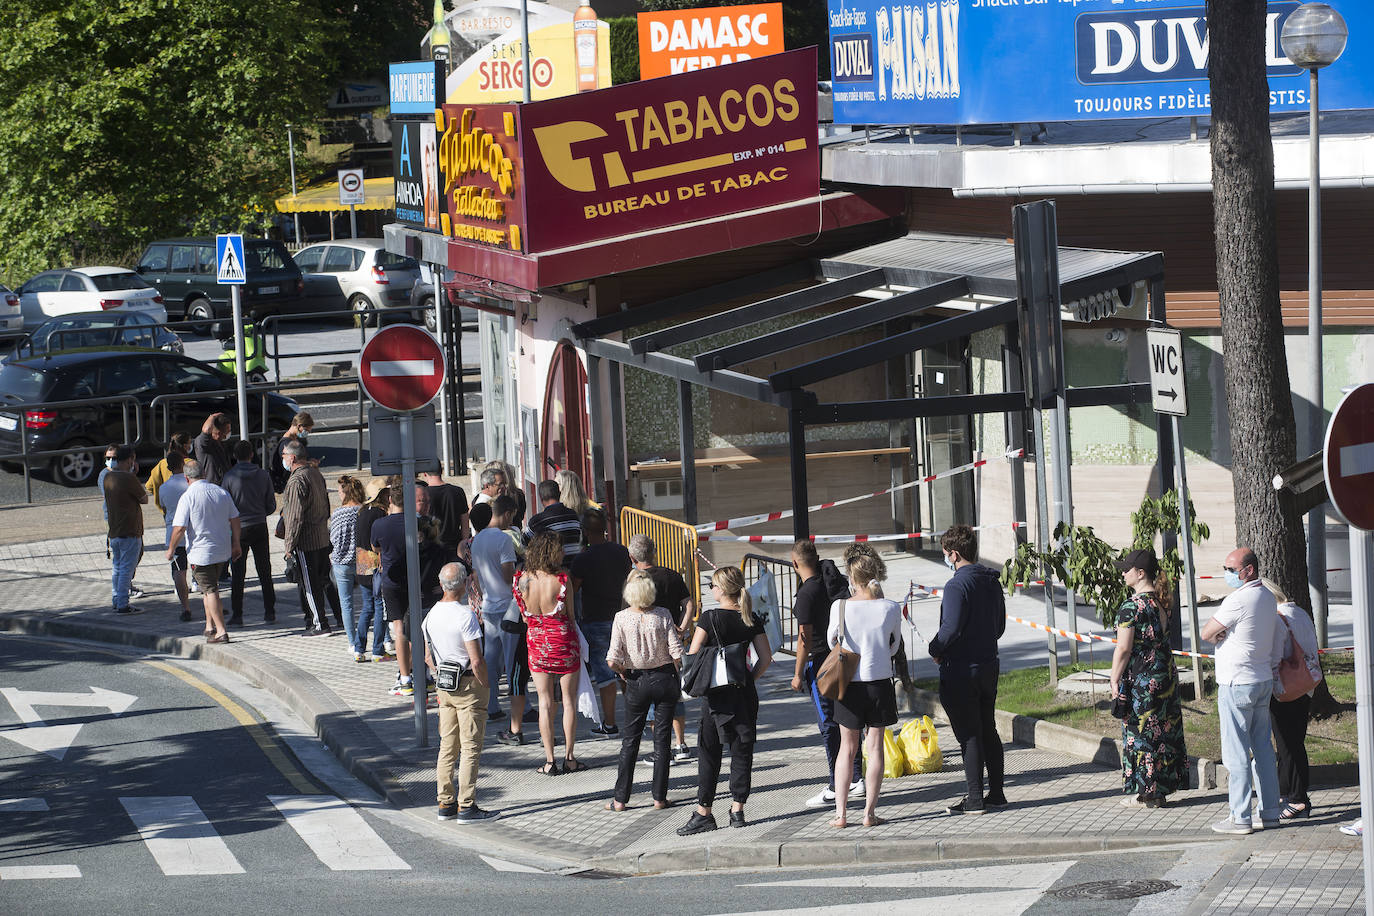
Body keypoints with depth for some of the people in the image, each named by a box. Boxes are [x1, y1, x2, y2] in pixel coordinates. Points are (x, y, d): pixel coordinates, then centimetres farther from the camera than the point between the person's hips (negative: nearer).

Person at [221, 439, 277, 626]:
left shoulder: (229, 477, -10)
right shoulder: (263, 475, -3)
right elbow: (271, 506, 2)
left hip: (238, 529, -2)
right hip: (260, 527, 2)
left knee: (237, 575, 4)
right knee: (265, 572, 12)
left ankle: (237, 615, 1)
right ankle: (269, 612, 13)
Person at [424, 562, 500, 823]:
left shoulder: (432, 615, 4)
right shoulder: (465, 616, -19)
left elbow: (428, 658, 13)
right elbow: (476, 661, -20)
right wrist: (485, 686, -8)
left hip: (444, 685, 7)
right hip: (468, 685, -7)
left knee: (448, 745, 13)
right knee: (471, 747, -2)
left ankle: (446, 804, 16)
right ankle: (466, 807, -3)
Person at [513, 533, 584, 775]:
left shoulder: (521, 580, -8)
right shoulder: (561, 580, -17)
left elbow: (524, 616, 3)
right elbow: (570, 615, -6)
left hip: (537, 643, 2)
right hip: (564, 641, -2)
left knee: (545, 702, 9)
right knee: (569, 700, 10)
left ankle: (549, 760, 7)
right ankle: (569, 758, 13)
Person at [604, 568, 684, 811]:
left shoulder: (622, 619, -12)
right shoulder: (663, 616, -10)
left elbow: (612, 661, -15)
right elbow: (677, 653, -12)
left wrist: (623, 672, 5)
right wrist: (674, 675, 5)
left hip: (637, 682, 0)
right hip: (665, 678, 0)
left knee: (631, 739, 10)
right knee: (662, 738, 10)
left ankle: (620, 799, 11)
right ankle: (659, 796, 12)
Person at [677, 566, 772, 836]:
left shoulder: (710, 618, -10)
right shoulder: (751, 620, 2)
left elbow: (693, 656, -13)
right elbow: (766, 658, 1)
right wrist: (750, 679, 11)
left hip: (716, 693, -4)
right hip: (745, 693, 4)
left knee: (709, 753, 3)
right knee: (742, 751, 10)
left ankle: (704, 812, 3)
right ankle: (737, 809, 11)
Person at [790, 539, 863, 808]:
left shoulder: (806, 594, -17)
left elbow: (805, 637, -18)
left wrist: (798, 674, -12)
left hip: (819, 662, -8)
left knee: (828, 724, -5)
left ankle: (835, 788, -4)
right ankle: (856, 779, 19)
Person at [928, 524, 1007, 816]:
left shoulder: (957, 586, -19)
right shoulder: (992, 581, 8)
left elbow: (951, 629, -22)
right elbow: (1000, 625, 14)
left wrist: (935, 650, -5)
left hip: (961, 671, -8)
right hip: (988, 666, 8)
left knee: (969, 736, -3)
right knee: (989, 731, 15)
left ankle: (974, 800, 0)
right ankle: (996, 794, 19)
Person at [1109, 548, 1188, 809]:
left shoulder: (1132, 607, -18)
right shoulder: (1161, 601, 7)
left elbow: (1123, 649, -19)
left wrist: (1115, 682, -13)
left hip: (1142, 679, -8)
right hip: (1166, 673, 8)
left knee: (1141, 733, 1)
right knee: (1163, 730, 12)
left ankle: (1146, 794, 5)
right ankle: (1161, 789, 20)